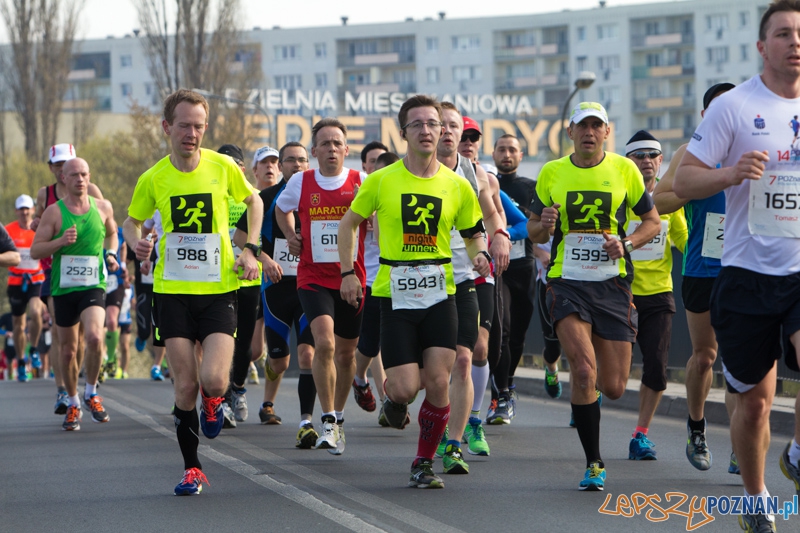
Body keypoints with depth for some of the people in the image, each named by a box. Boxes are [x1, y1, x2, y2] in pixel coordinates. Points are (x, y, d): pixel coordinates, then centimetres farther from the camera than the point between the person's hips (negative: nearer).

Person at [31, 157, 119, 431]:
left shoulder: (103, 207, 4)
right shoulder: (54, 212, -2)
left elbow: (112, 233, 26)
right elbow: (34, 251, -2)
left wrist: (110, 254, 8)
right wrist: (61, 241, -18)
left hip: (93, 286, 0)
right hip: (63, 288, 0)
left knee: (94, 337, -24)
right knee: (68, 350, 7)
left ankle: (92, 393, -1)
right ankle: (73, 404, 27)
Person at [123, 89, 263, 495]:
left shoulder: (223, 167, -4)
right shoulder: (153, 179, -2)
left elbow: (253, 201, 15)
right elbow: (132, 221, 14)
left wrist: (250, 249, 3)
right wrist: (136, 243, -9)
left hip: (218, 289, -1)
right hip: (172, 290, 1)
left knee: (213, 380, -15)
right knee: (185, 386, -2)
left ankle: (212, 401, 22)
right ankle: (192, 469, 14)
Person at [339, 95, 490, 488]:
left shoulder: (457, 186, 3)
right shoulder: (382, 180, -1)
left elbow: (473, 234, 14)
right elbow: (349, 223, 11)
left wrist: (479, 255, -8)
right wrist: (347, 272, 5)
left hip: (439, 294, 1)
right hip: (395, 294, -1)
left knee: (438, 383, -8)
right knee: (405, 388, -9)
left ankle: (424, 464, 11)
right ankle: (392, 399, 31)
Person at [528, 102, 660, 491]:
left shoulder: (624, 169, 2)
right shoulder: (552, 173, 4)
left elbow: (652, 221, 10)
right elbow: (534, 230, 14)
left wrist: (626, 244, -10)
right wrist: (544, 226, -10)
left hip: (613, 283, 1)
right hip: (567, 281, -1)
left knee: (613, 388, 0)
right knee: (584, 370, -20)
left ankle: (584, 402, 39)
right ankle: (594, 464, -6)